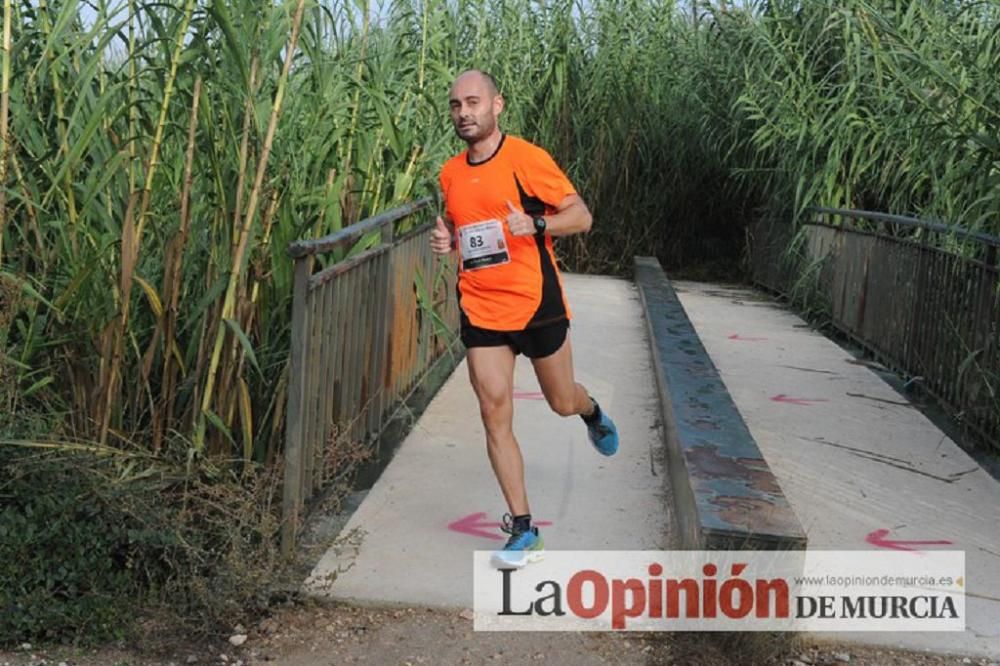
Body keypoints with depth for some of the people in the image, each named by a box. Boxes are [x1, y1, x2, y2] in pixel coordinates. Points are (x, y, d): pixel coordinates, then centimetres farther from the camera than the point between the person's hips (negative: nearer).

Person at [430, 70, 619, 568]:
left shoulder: (526, 158, -10)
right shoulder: (450, 173, 7)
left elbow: (581, 215, -8)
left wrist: (535, 224, -25)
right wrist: (446, 240, 0)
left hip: (536, 303, -3)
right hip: (481, 309, 4)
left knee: (562, 403, 13)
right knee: (495, 416, -4)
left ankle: (591, 412, 53)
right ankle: (522, 530, 6)